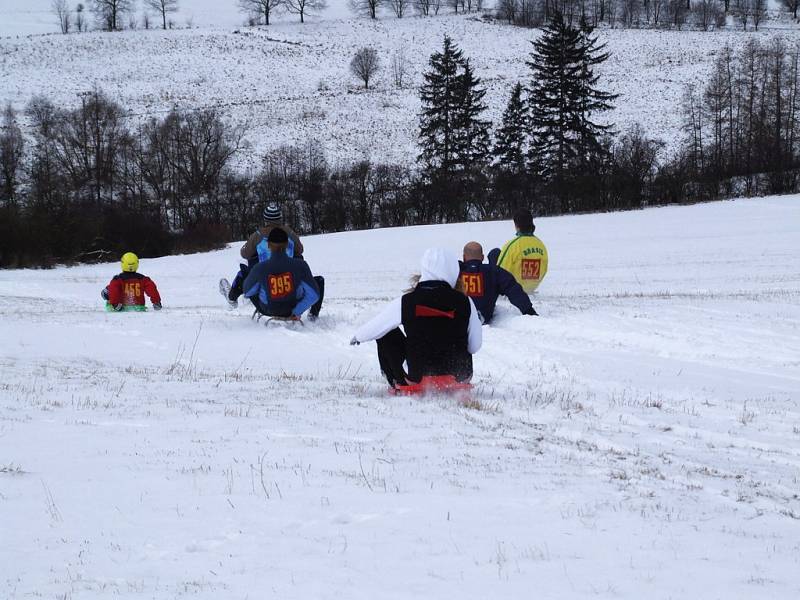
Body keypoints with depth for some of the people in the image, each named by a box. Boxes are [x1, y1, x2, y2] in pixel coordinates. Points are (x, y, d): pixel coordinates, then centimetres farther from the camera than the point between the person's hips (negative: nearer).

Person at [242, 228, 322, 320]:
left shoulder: (259, 269, -26)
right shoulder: (300, 265, -26)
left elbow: (247, 292, -5)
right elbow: (313, 295, -19)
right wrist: (297, 313, -9)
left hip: (268, 311, 0)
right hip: (293, 309, 0)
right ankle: (313, 315, 41)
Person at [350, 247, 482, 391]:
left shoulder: (406, 302, -11)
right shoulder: (464, 302, -9)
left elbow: (374, 329, 3)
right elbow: (475, 346, -1)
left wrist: (358, 336, 27)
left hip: (419, 376, -2)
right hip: (460, 377, 2)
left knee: (386, 336, 18)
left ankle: (399, 384, 16)